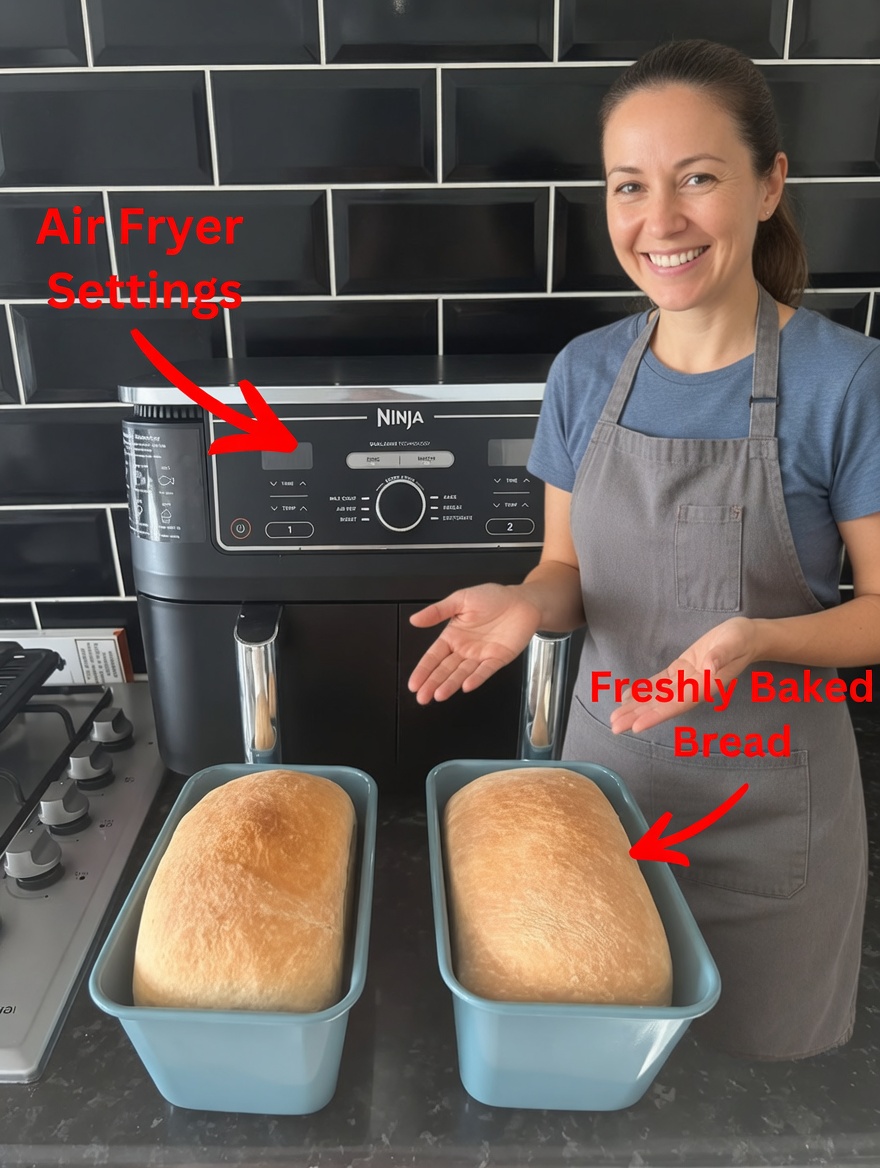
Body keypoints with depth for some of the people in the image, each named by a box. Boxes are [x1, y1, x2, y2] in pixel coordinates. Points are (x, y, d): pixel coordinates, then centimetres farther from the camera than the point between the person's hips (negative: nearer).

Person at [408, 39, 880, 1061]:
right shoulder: (584, 373, -3)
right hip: (605, 761, 3)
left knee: (752, 1062, 21)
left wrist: (755, 639, -27)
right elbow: (569, 569, 4)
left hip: (765, 795, -2)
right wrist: (529, 603, -18)